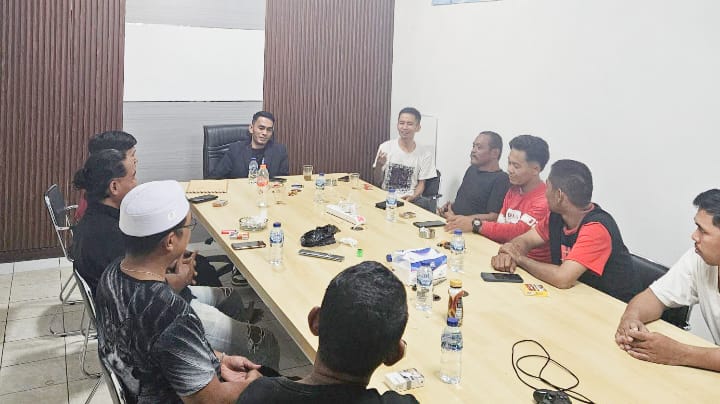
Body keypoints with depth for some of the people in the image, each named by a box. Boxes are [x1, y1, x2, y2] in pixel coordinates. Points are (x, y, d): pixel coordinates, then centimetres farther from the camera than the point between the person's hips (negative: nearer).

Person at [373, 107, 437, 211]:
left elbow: (421, 183, 7)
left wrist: (413, 196, -15)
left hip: (411, 199, -1)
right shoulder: (385, 147, 0)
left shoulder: (425, 153, 0)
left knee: (423, 203, -34)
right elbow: (377, 182, 5)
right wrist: (379, 165, -16)